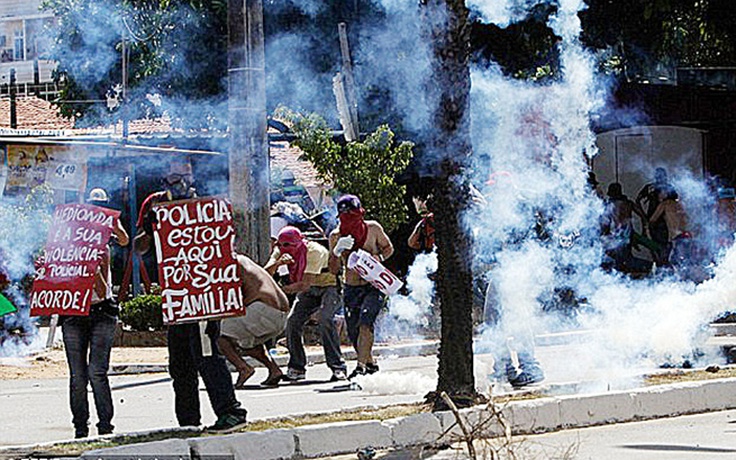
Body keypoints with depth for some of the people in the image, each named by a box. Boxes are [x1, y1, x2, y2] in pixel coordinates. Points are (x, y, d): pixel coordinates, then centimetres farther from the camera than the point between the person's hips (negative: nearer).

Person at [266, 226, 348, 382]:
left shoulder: (314, 251, -31)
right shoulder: (281, 251, -12)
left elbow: (305, 284, -35)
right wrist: (278, 262, -42)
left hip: (330, 286, -6)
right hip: (310, 291, 6)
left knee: (325, 319, -28)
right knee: (293, 321, -10)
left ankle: (337, 366, -26)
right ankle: (297, 368, 0)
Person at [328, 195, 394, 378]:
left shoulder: (373, 228, -6)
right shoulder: (336, 236, -4)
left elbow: (388, 248, 10)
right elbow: (334, 270, -5)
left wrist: (377, 258, -12)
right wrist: (337, 252, -24)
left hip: (374, 285, -3)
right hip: (351, 289, 3)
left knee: (365, 322, -25)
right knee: (354, 334, 6)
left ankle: (361, 366, -27)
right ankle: (370, 363, 31)